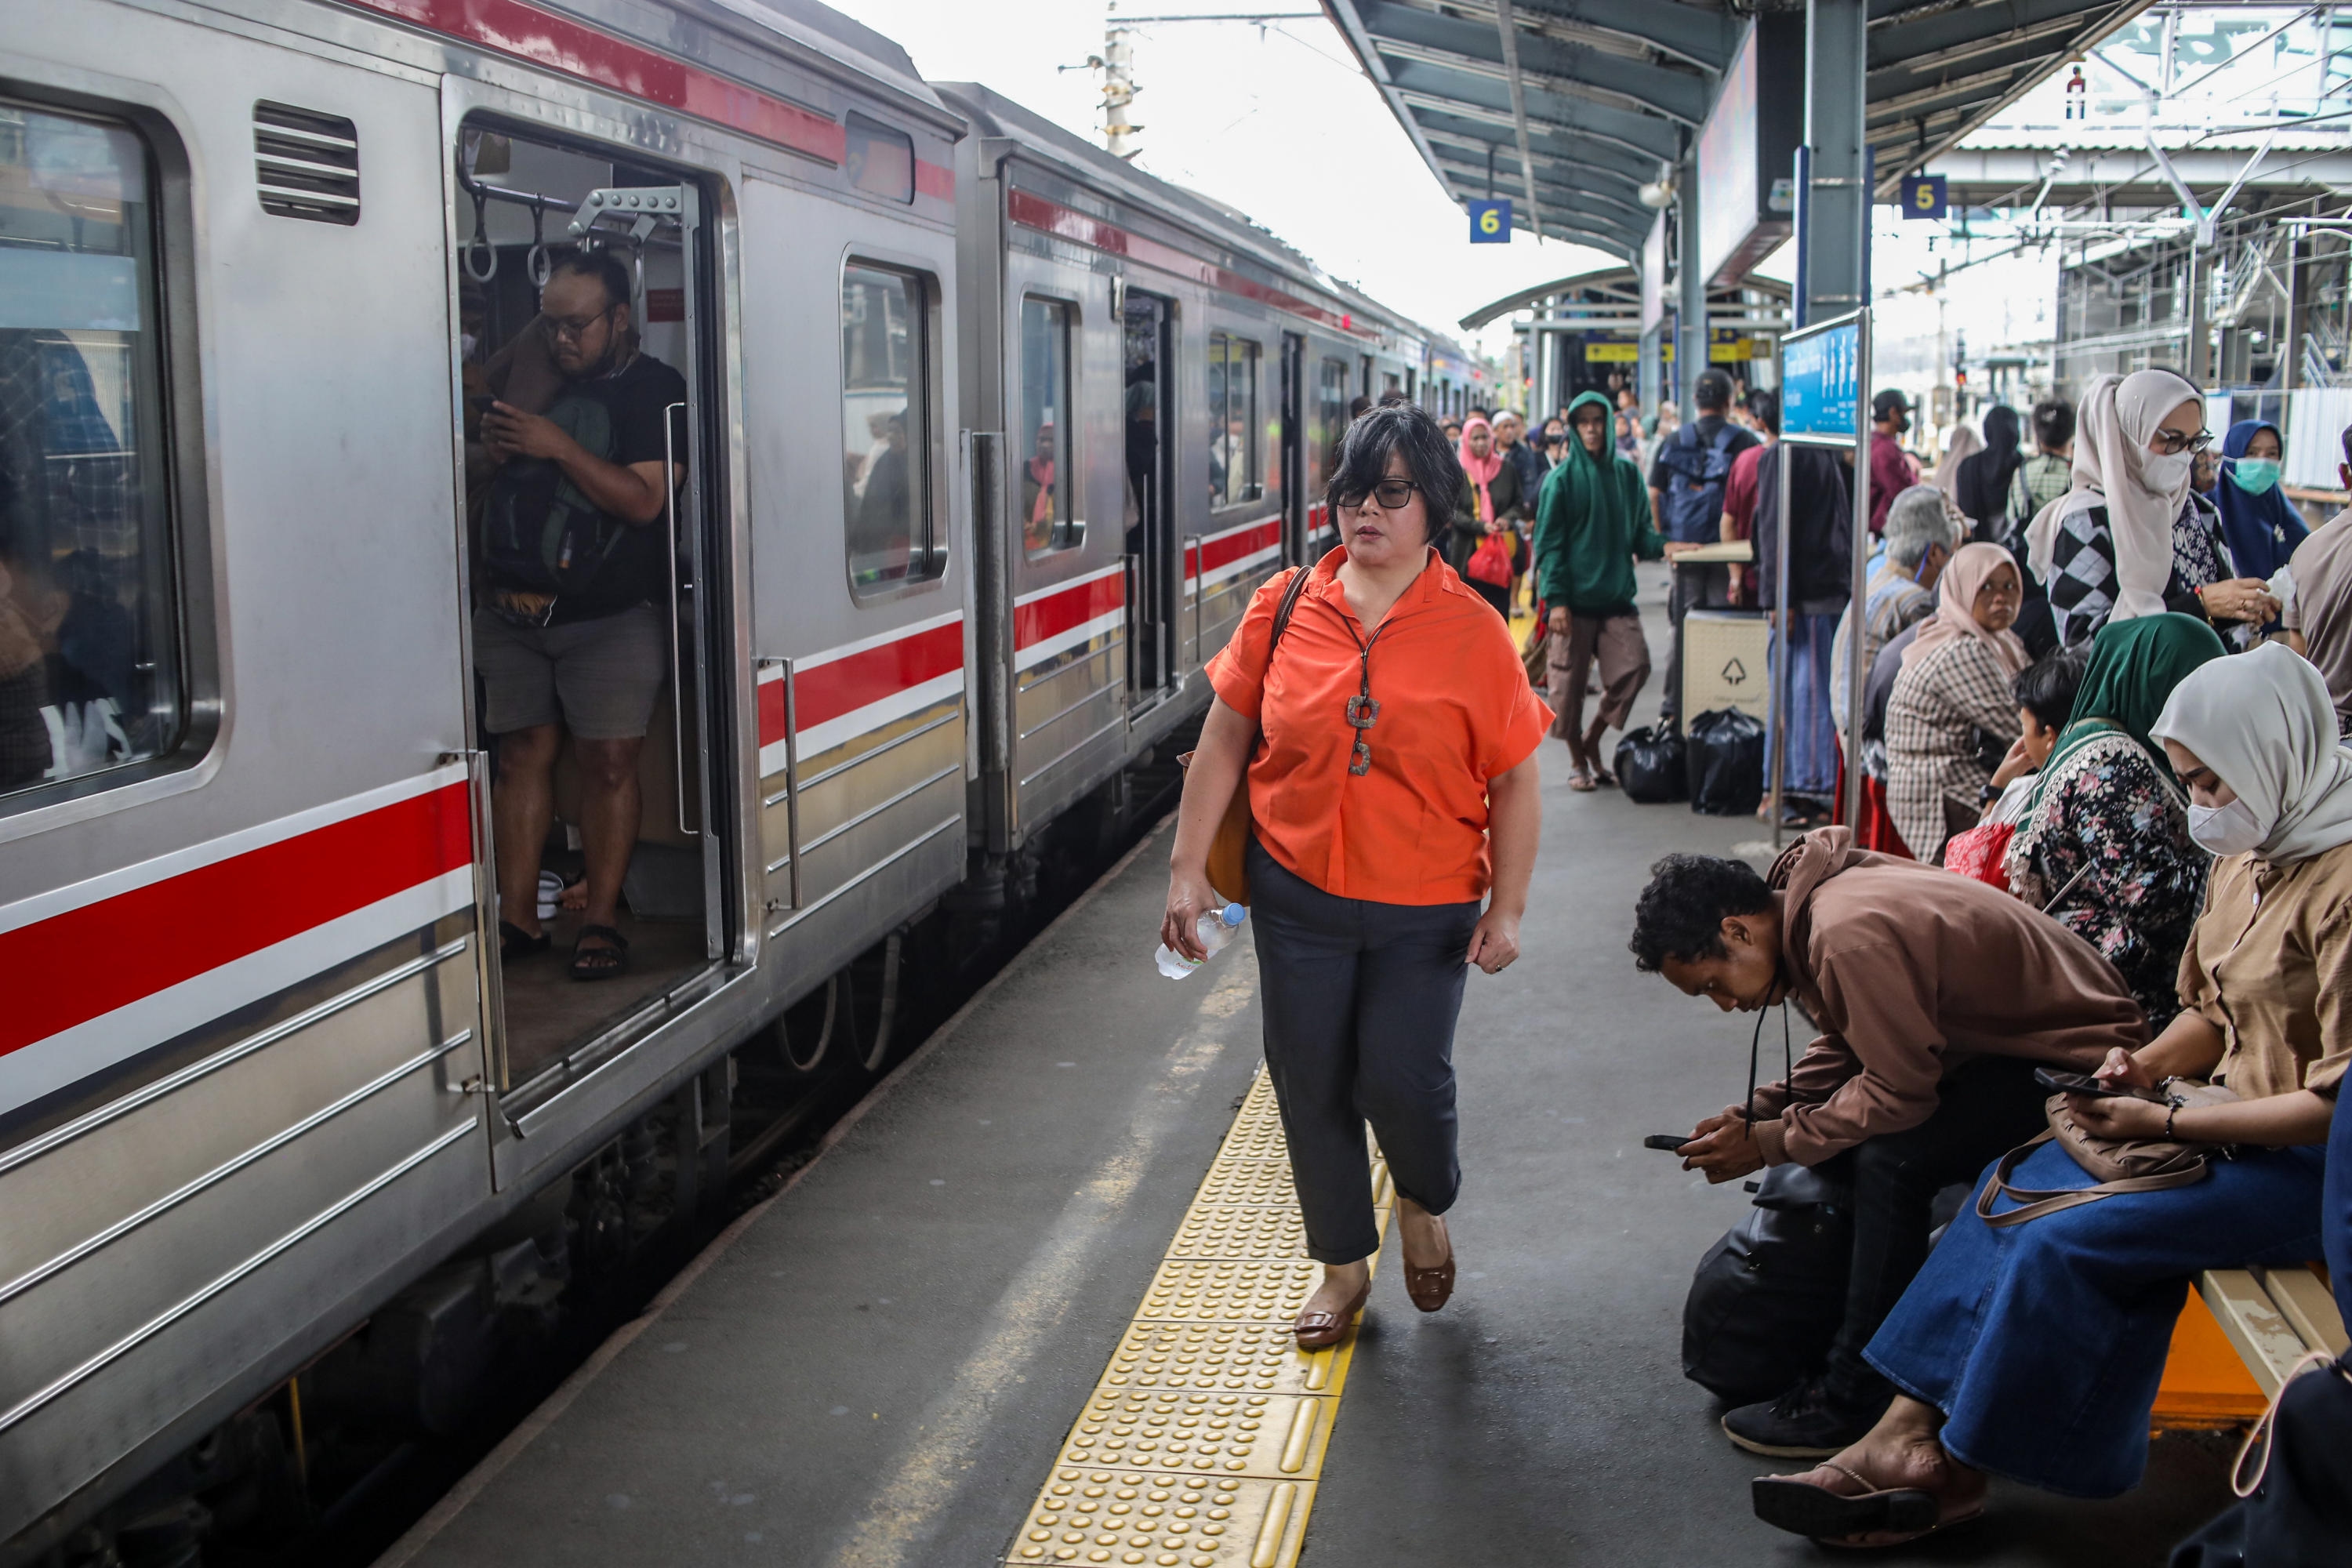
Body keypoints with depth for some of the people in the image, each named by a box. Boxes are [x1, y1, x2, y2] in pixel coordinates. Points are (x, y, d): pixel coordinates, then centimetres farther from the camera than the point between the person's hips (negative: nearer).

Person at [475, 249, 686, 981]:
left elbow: (644, 500, -16)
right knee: (521, 755, 4)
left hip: (609, 615, -5)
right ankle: (516, 916, 8)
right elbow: (496, 480, 22)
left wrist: (559, 446, -19)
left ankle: (601, 920, 1)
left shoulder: (654, 390, -3)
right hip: (512, 611, 5)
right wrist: (496, 446, -1)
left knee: (608, 760, -6)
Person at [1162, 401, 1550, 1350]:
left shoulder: (1472, 632, -8)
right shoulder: (1283, 608, -3)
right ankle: (1343, 1263, 31)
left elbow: (1515, 779, -4)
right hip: (1297, 895, 2)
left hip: (1425, 909, -2)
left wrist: (1507, 907, -9)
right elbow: (1225, 741, 3)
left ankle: (1425, 1204, 32)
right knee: (1311, 1084, 9)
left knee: (1402, 1081, -5)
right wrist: (1188, 868, 0)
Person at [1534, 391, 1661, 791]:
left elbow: (1639, 533, 14)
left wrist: (1662, 546, -9)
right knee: (1569, 682, 0)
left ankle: (1591, 742, 12)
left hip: (1617, 596, 3)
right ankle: (1578, 762, 17)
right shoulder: (1561, 479, -1)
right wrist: (1555, 599, -12)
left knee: (1633, 665, -9)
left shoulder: (1627, 474, 10)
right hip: (1573, 600, -3)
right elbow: (1548, 543, -4)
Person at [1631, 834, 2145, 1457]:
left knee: (1890, 1159, -26)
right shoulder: (1807, 900, 1)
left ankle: (1851, 1400, -14)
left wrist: (1767, 1144, -16)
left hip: (2075, 1059, -10)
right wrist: (1754, 1113, -2)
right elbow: (1845, 1050, 11)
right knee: (1835, 1131, 4)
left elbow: (1900, 1089, -24)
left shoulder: (1852, 936, -30)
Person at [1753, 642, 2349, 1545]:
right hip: (2240, 1121, 9)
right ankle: (1909, 1429, -9)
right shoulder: (2246, 854, 8)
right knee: (2014, 1194, -6)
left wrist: (2165, 1124, -20)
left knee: (2067, 1243, -20)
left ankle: (1958, 1468, -2)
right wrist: (2149, 1064, -2)